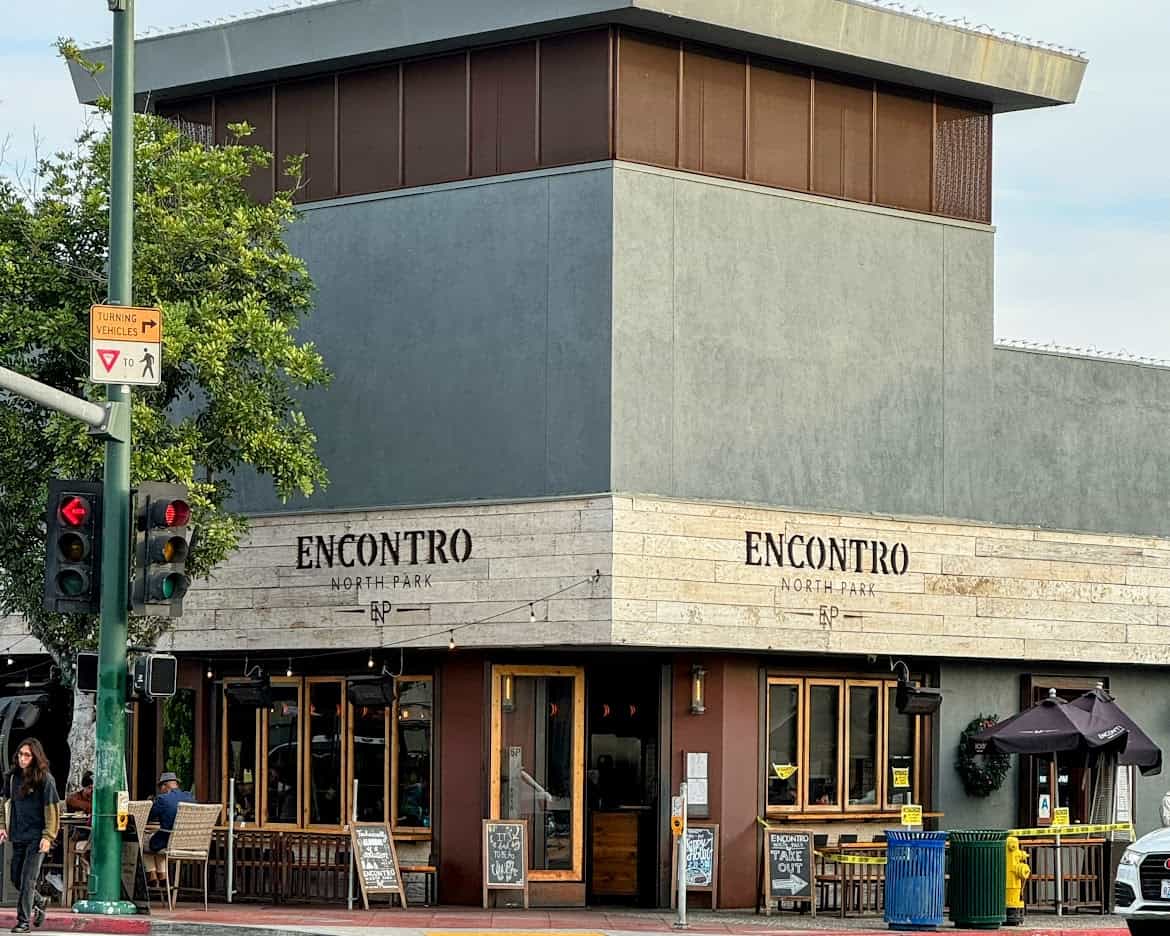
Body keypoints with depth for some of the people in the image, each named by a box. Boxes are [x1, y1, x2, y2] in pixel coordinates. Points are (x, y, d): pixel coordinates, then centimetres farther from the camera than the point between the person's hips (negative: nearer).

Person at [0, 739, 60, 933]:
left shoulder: (45, 779, -9)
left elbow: (52, 808, -10)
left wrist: (48, 836, -15)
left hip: (36, 837, -6)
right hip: (18, 837, 6)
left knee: (28, 879, -8)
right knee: (16, 879, 11)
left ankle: (23, 921, -2)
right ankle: (38, 902, 36)